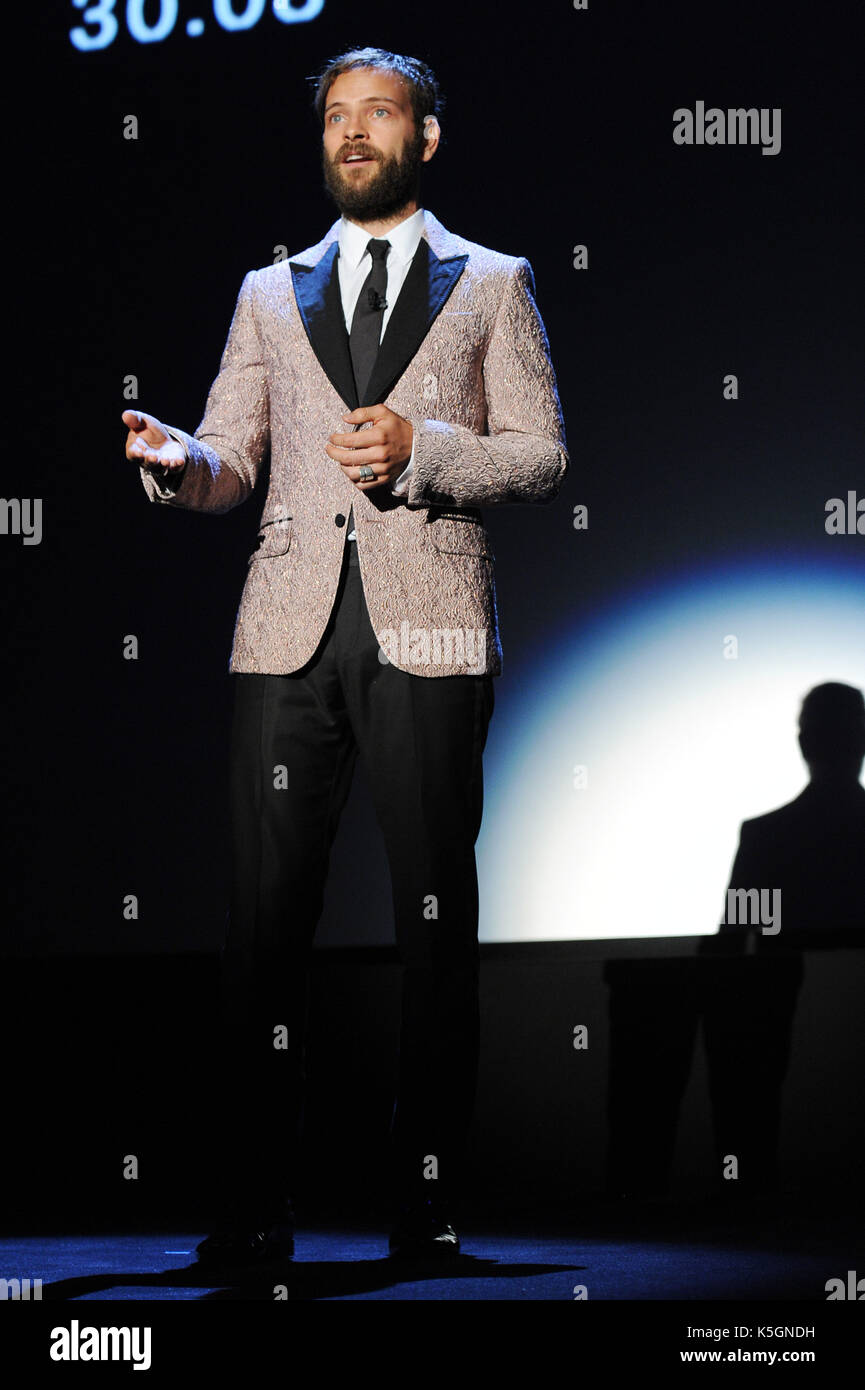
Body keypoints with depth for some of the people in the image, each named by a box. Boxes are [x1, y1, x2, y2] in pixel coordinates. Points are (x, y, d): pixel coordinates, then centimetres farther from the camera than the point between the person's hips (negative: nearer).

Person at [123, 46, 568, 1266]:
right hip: (290, 631, 2)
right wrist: (178, 460, -9)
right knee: (265, 919, -3)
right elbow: (230, 466, 14)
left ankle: (429, 1202, 5)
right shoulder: (271, 295, 20)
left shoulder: (492, 285, 13)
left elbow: (544, 456, 6)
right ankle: (257, 1207, 1)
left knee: (437, 924, -1)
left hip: (426, 632, -2)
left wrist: (421, 450, -11)